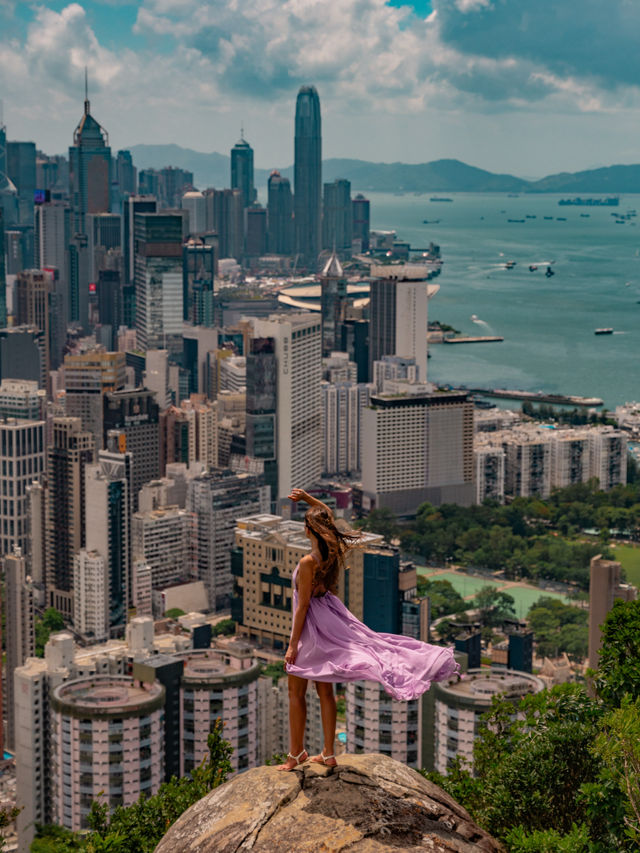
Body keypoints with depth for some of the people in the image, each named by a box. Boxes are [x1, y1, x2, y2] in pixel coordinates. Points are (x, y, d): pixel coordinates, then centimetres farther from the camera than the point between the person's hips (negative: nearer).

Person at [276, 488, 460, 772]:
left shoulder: (308, 562, -23)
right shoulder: (335, 550, -4)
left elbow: (303, 606, -20)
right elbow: (326, 516, 18)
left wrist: (293, 645, -14)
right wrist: (306, 497, 16)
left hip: (311, 626, -7)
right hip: (330, 622, 7)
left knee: (295, 693, 8)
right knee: (325, 691, 15)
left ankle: (296, 753, 16)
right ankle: (328, 754, 21)